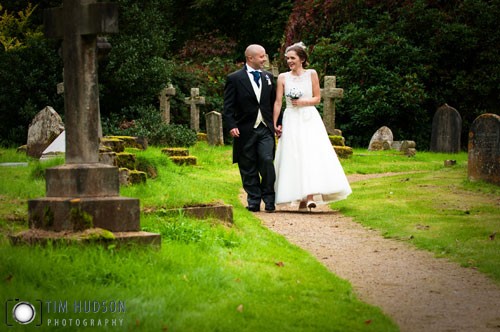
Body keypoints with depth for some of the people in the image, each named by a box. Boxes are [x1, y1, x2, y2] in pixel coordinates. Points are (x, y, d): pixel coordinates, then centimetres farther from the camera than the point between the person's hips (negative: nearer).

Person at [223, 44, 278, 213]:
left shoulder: (268, 77, 13)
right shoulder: (234, 79, -1)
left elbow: (274, 102, 19)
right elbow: (228, 106, -3)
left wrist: (277, 123, 12)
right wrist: (232, 126, -14)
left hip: (265, 129, 2)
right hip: (245, 131, -2)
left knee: (267, 161, -12)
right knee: (248, 168, 3)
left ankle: (269, 199, 2)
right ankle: (254, 201, 13)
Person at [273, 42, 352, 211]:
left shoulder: (311, 74, 4)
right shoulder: (283, 77, 5)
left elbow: (317, 98, 6)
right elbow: (278, 102, 3)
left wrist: (303, 102, -11)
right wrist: (274, 124, -3)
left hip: (310, 120, -1)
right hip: (291, 121, 1)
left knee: (311, 155, -13)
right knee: (293, 158, -4)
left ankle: (310, 196, -17)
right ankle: (300, 198, -1)